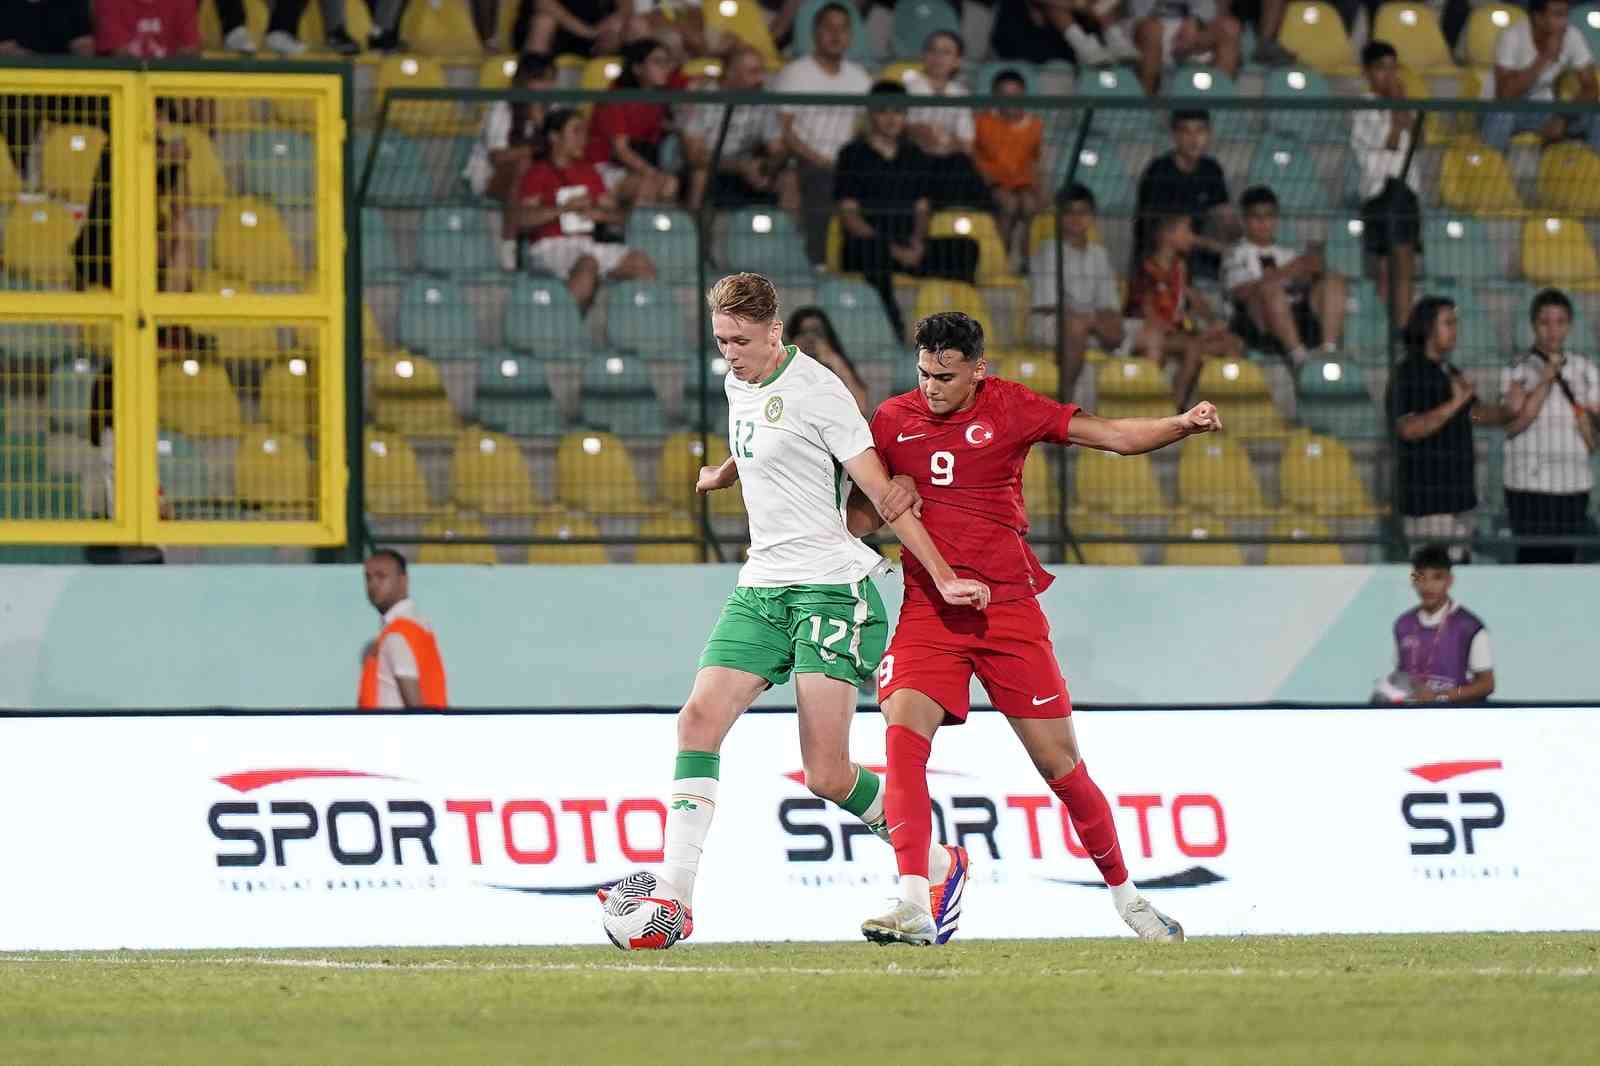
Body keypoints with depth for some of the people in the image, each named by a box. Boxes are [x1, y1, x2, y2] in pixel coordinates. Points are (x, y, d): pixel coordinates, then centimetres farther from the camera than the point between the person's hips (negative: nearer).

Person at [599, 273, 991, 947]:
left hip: (830, 588, -7)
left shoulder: (816, 391, -11)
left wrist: (944, 578, -14)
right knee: (700, 719, -12)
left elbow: (886, 495, -11)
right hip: (760, 589, 7)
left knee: (828, 777, -10)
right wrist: (716, 478, 54)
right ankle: (674, 897, -14)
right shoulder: (738, 384, 11)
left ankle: (941, 866, 14)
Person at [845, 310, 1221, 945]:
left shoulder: (1009, 408, -2)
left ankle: (1126, 897, 21)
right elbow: (861, 516, 13)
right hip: (928, 609, 1)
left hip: (1008, 607, -1)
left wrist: (1184, 425, -20)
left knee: (1059, 763, 2)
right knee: (903, 737, -22)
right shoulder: (892, 420, 4)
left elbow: (1113, 436, -4)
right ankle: (913, 909, -27)